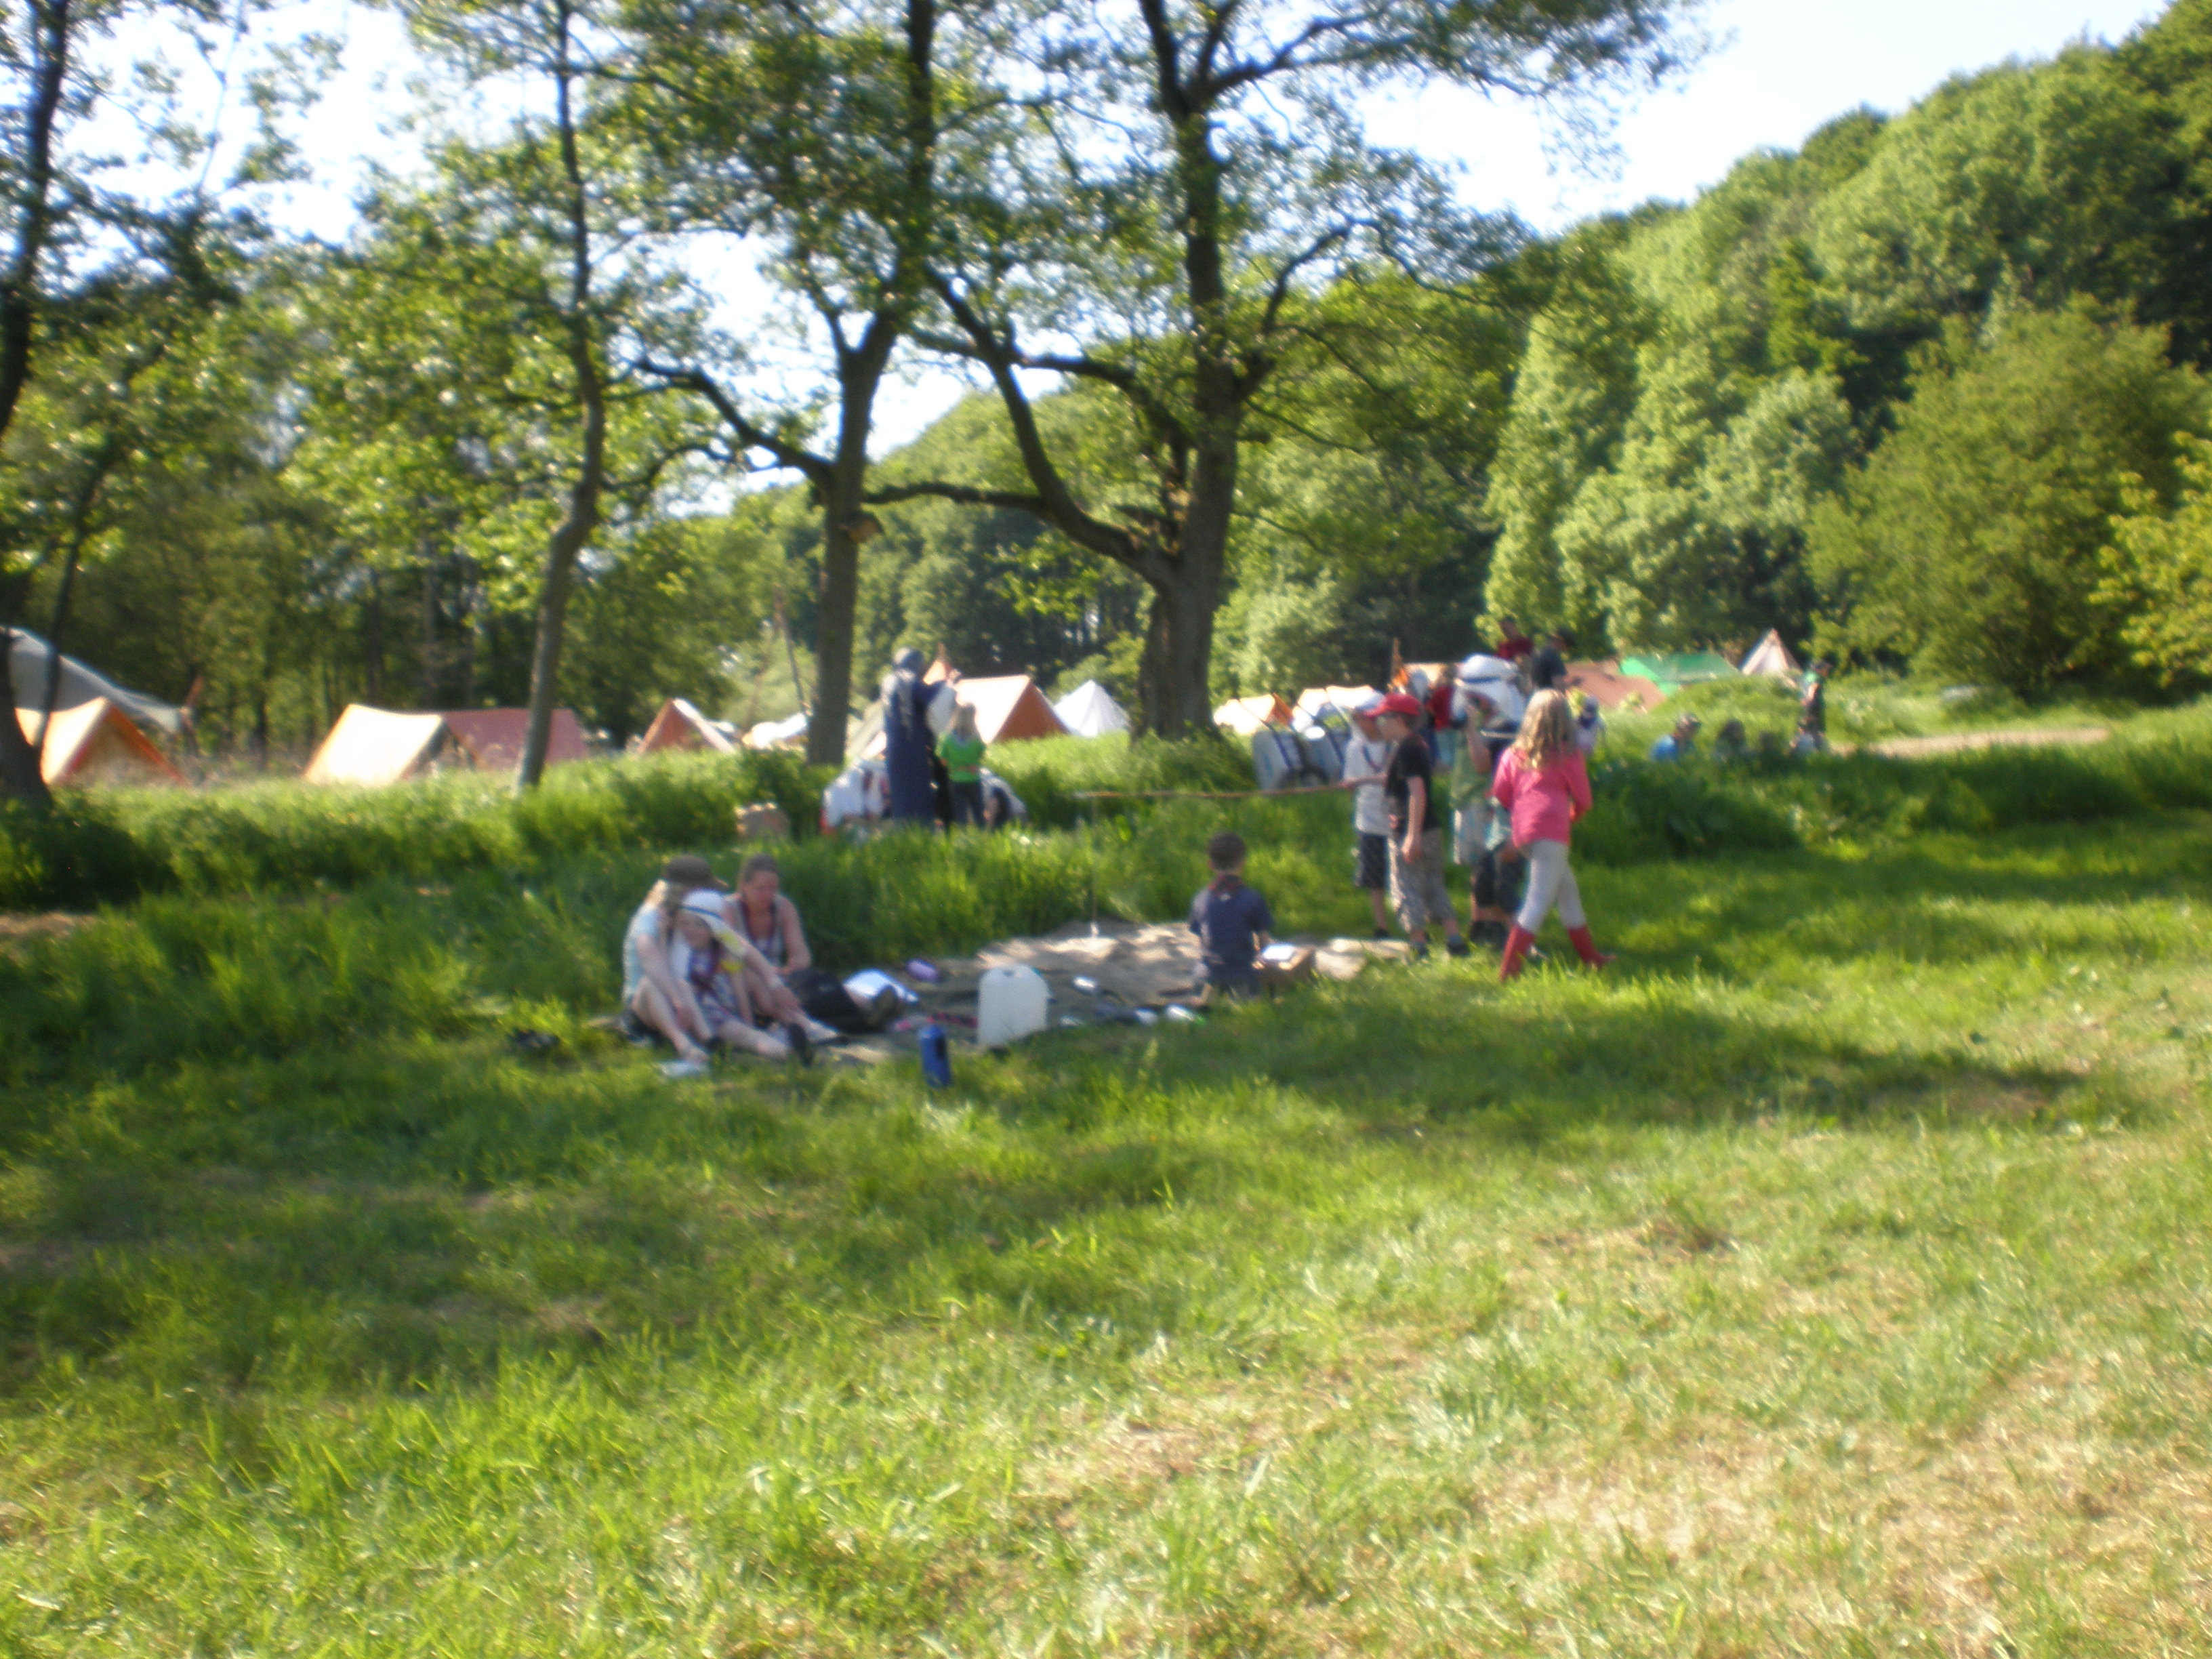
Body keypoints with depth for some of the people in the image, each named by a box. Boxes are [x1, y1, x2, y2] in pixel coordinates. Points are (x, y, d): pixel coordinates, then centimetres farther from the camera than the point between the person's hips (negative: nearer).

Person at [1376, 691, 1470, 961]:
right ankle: (1455, 941, 13)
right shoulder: (1418, 746, 14)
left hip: (1410, 832, -9)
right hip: (1432, 828, 9)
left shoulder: (1404, 749, -16)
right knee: (1435, 887, 13)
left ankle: (1419, 949, 1)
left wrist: (1412, 836, -26)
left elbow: (1418, 792, -24)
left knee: (1407, 892, -2)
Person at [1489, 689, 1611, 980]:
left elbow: (1499, 795, 10)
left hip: (1523, 832, 6)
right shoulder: (1567, 754, 0)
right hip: (1551, 830, -6)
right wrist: (1572, 817, 22)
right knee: (1540, 899, -6)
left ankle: (1589, 954, 28)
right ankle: (1509, 965, -13)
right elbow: (1583, 799, 3)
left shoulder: (1514, 754, 11)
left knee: (1568, 889, 20)